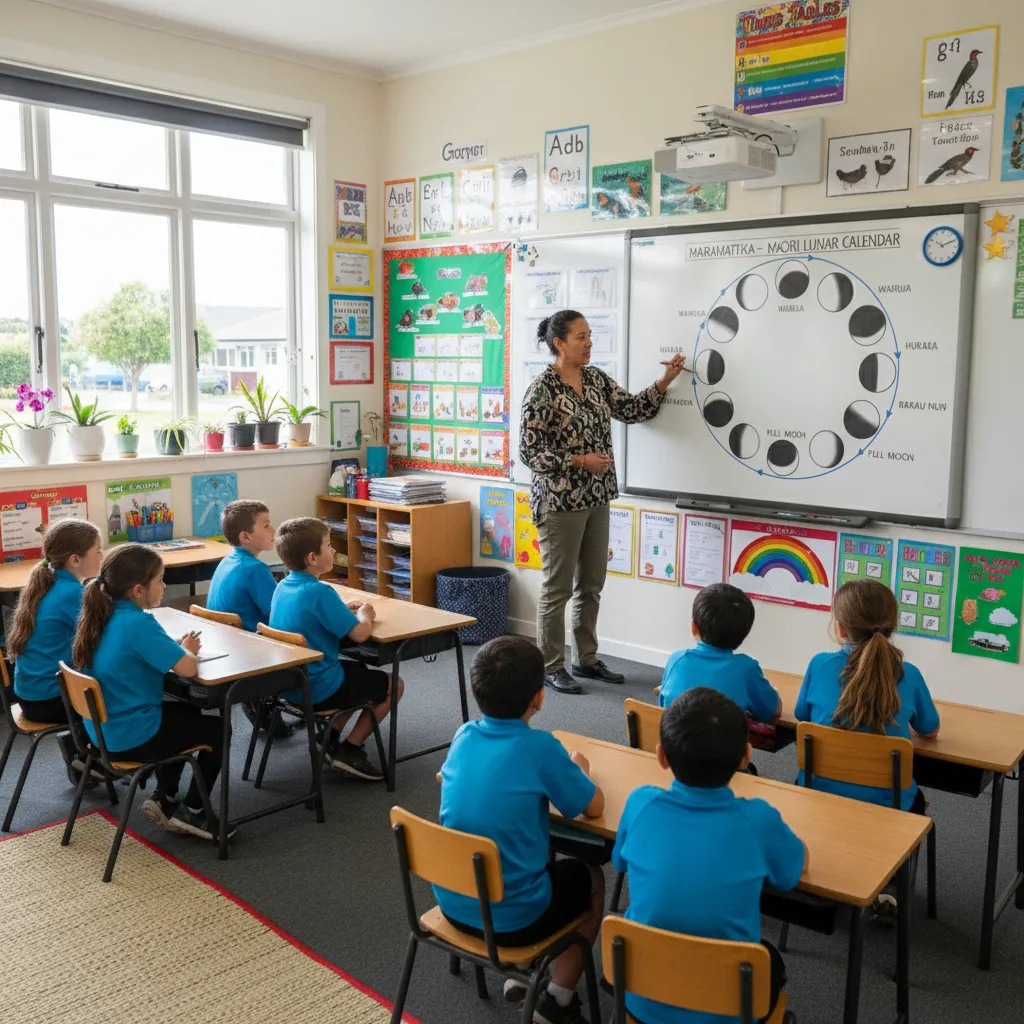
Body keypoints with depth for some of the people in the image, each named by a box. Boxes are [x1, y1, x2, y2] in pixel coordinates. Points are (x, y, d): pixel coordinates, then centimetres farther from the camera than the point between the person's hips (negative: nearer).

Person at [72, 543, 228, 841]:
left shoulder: (103, 615, 1)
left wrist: (175, 648, 1)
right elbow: (187, 668, -30)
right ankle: (191, 811, 19)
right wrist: (186, 649, -8)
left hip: (104, 731, 8)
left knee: (186, 713, 31)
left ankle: (165, 799, 29)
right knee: (217, 729, 13)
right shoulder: (138, 622, -26)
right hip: (132, 737, -8)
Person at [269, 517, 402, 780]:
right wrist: (364, 615, -4)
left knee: (359, 670, 32)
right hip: (319, 689, -8)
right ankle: (349, 750, 7)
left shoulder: (283, 586, 1)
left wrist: (344, 610, 9)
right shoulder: (319, 592, -25)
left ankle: (331, 738, 24)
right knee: (394, 685, 9)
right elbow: (359, 634, -25)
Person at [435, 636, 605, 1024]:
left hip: (453, 902, 6)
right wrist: (577, 770, 12)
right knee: (591, 878, 22)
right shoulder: (539, 747, -19)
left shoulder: (464, 735, -4)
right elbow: (594, 807, -6)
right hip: (511, 916, -5)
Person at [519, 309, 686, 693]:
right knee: (558, 588, 2)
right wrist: (579, 461, -21)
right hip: (560, 502, -7)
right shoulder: (542, 389, -14)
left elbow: (631, 410, 12)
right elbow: (528, 451, -16)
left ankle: (586, 658, 28)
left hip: (595, 498, 8)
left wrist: (665, 381, 0)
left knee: (591, 585, 14)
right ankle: (551, 667, 14)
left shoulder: (596, 378, 8)